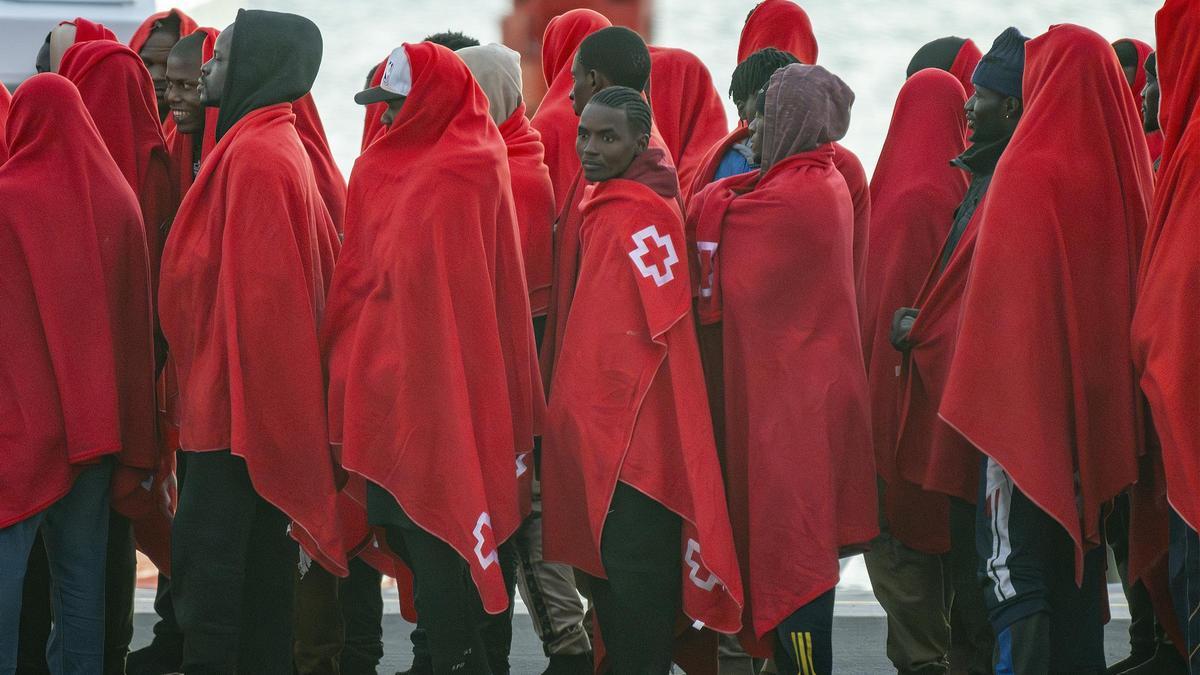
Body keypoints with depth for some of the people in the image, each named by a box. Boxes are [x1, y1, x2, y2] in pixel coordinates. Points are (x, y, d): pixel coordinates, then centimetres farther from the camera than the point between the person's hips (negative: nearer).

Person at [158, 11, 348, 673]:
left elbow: (250, 288, -20)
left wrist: (235, 395, -18)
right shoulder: (277, 144, 13)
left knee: (206, 558, -8)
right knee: (256, 559, 13)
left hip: (236, 398, -10)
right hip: (267, 400, 10)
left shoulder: (254, 154, -16)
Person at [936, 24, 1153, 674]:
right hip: (1101, 406, 7)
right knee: (1078, 563, 14)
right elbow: (1135, 286, 12)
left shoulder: (1028, 172, -13)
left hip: (1025, 400, -7)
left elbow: (999, 298, -15)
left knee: (1014, 570, -5)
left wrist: (985, 397, -11)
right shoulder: (1121, 170, 6)